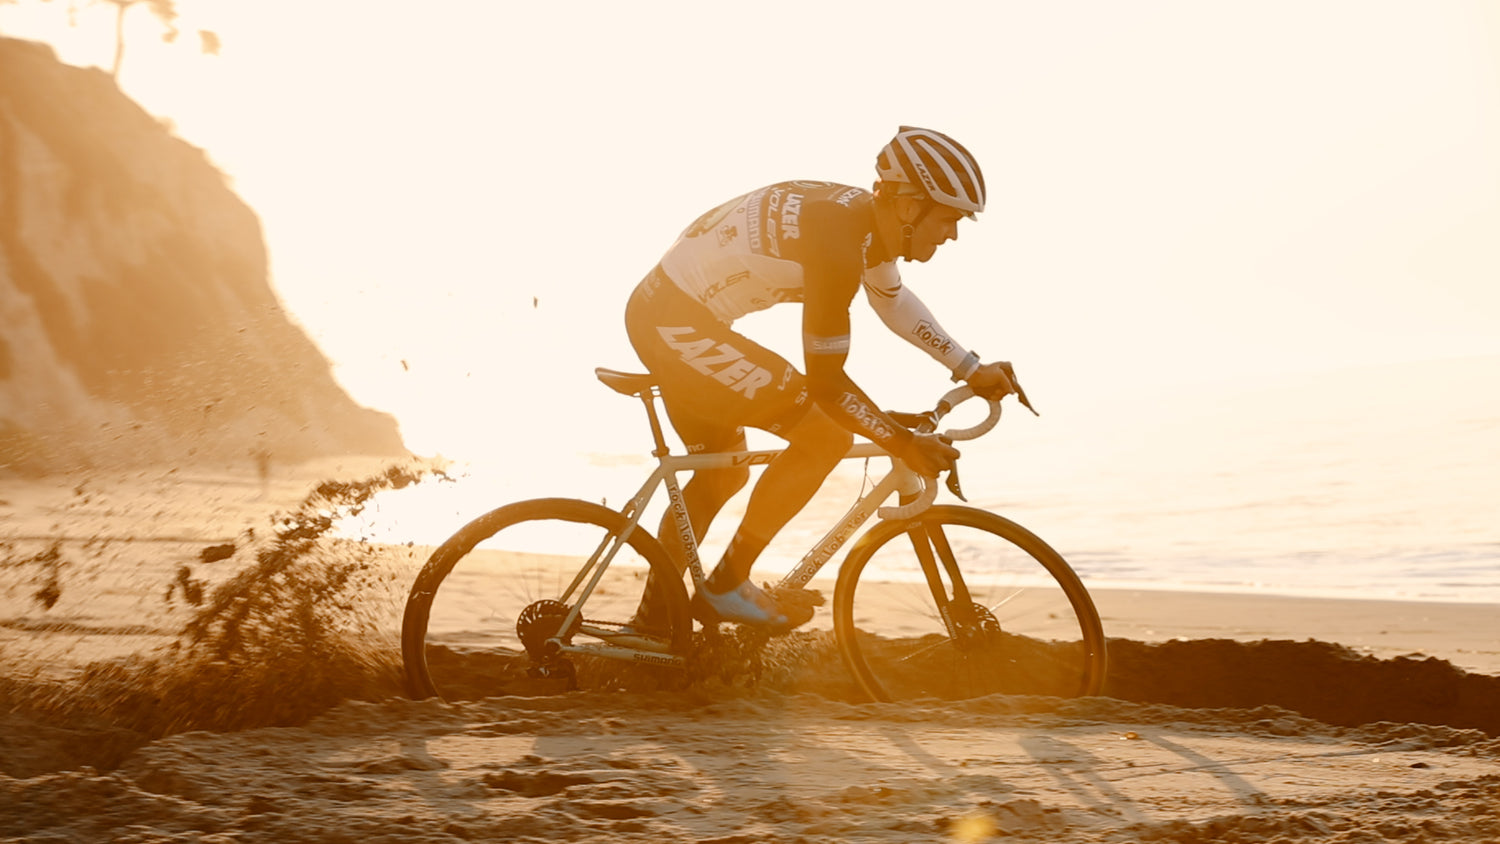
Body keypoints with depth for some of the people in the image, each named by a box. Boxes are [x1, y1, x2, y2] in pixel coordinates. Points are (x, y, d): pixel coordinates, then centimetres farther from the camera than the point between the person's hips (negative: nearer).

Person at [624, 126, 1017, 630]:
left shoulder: (867, 218, 4)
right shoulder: (837, 244, -25)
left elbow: (894, 302, 25)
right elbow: (826, 382, -21)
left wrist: (972, 369, 24)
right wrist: (905, 445, -13)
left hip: (662, 312, 10)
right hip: (678, 326, -10)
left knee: (722, 477, 22)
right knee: (826, 435, -11)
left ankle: (649, 622, 32)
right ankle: (726, 587, -3)